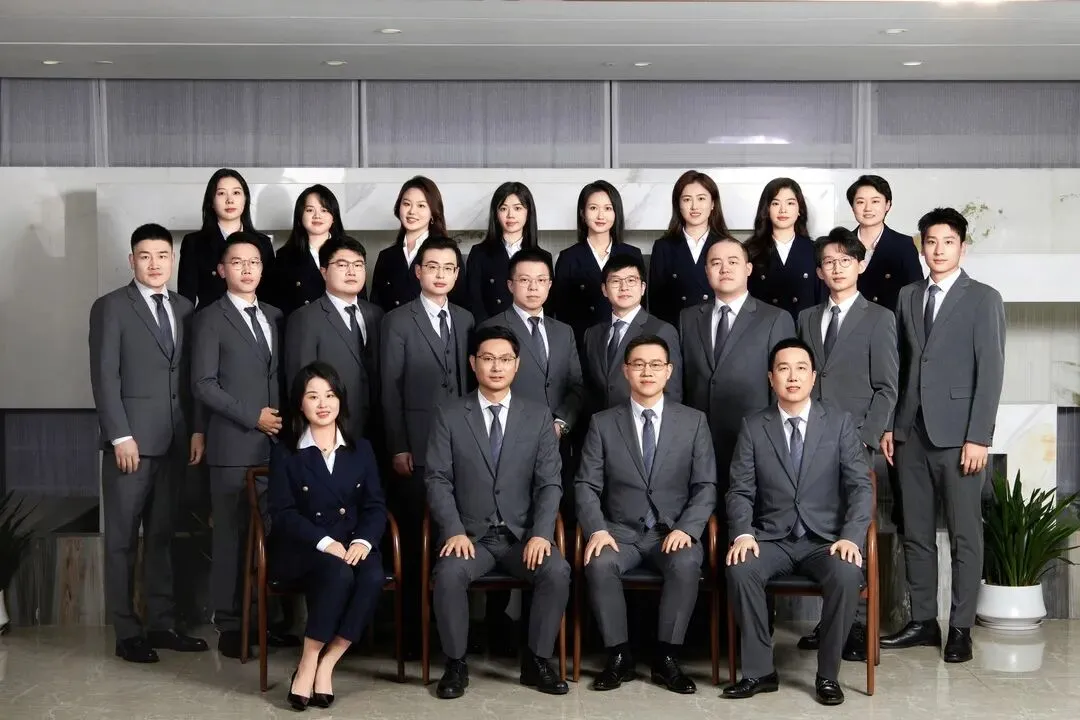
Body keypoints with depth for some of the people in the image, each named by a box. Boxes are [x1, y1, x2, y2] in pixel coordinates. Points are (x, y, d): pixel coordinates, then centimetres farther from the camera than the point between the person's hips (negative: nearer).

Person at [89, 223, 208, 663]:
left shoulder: (184, 309, 13)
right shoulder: (111, 307, -2)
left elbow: (192, 375, 12)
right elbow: (104, 376, -8)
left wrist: (197, 429, 3)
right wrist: (121, 435, -15)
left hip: (174, 441, 5)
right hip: (131, 440, -5)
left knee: (162, 536, 10)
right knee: (123, 539, 2)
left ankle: (162, 624, 16)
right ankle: (127, 632, 7)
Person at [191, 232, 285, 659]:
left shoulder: (275, 317, 16)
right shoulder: (212, 319, 0)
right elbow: (203, 384, -7)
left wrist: (283, 419, 2)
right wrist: (253, 417, -11)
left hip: (276, 443, 5)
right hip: (233, 444, -4)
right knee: (232, 534, -2)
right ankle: (229, 624, 7)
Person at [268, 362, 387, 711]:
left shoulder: (361, 449, 14)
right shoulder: (285, 452, 4)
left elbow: (375, 506, 7)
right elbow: (283, 513, -5)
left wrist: (363, 541, -14)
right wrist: (325, 542, -20)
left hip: (352, 546, 3)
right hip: (301, 549, -3)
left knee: (373, 577, -31)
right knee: (338, 574, -35)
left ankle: (326, 664, -22)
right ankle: (308, 664, -21)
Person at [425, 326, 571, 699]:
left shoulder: (538, 415, 6)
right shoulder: (449, 415, 2)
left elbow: (550, 482, 1)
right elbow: (437, 479, -3)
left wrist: (541, 533, -15)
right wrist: (454, 531, -17)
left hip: (523, 533, 1)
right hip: (470, 533, -1)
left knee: (557, 571, -27)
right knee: (448, 574, -31)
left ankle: (537, 660, -7)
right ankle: (456, 664, -10)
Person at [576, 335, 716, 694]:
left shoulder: (694, 421, 5)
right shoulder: (603, 423, 5)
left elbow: (706, 486, 1)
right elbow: (587, 486, 1)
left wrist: (686, 529, -15)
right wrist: (597, 530, -16)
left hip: (674, 532, 0)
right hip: (620, 531, 1)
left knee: (686, 564, -33)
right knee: (599, 564, -31)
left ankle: (667, 658, -18)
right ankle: (619, 656, -13)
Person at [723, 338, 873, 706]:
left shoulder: (839, 421, 2)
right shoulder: (753, 427, 5)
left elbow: (861, 486, -3)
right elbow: (740, 490, 2)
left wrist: (851, 537, -19)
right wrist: (743, 533, -18)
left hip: (827, 538, -1)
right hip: (772, 538, 1)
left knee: (847, 574, -33)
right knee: (740, 568, -30)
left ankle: (828, 674, -14)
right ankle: (759, 670, -15)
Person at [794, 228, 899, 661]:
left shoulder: (878, 319, 4)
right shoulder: (807, 319, 16)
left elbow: (886, 388, -1)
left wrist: (865, 439, -9)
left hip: (855, 444, -4)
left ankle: (858, 626, 1)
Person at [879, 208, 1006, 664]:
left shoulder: (983, 299, -1)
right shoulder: (907, 297, 13)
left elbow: (990, 371, -7)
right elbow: (900, 366, 13)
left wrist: (979, 437, -13)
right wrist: (890, 424, 8)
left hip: (957, 434, -5)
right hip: (911, 433, 5)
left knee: (964, 536, 2)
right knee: (916, 533, 9)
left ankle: (961, 628, 10)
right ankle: (922, 621, 18)